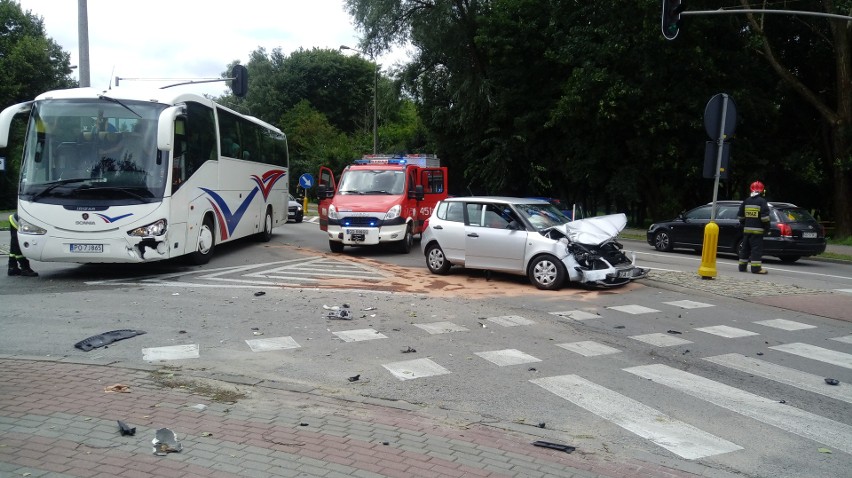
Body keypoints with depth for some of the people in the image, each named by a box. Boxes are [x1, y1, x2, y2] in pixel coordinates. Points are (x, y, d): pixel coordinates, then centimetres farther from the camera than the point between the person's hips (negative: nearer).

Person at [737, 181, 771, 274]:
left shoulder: (746, 201, 12)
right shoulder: (762, 201, -8)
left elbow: (740, 215, 16)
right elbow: (765, 216, -14)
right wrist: (767, 228, -6)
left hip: (746, 229, 6)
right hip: (757, 230, -6)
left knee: (745, 248, 12)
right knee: (757, 249, -7)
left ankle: (742, 266, 16)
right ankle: (756, 268, -11)